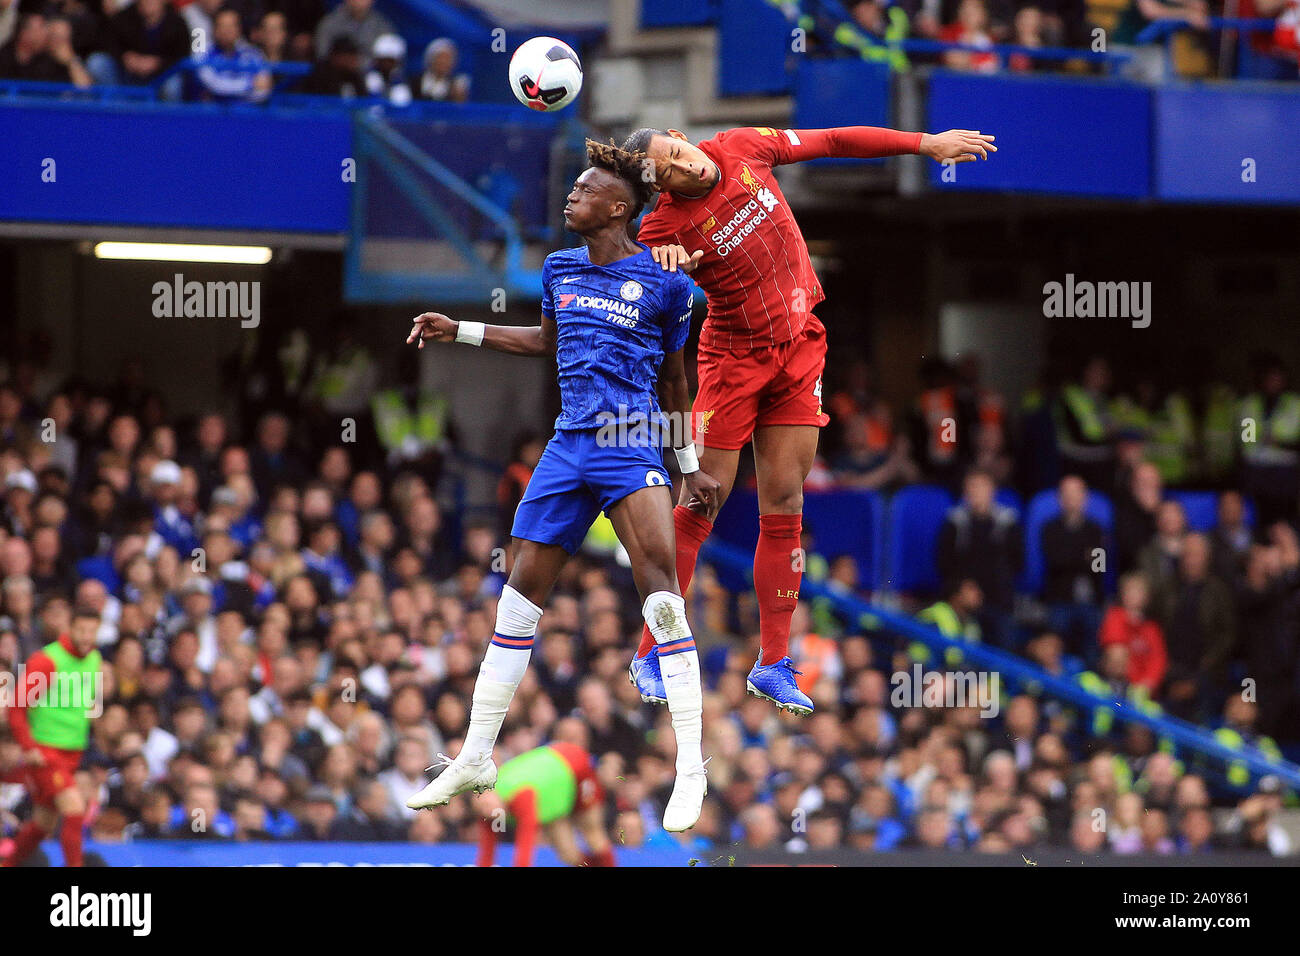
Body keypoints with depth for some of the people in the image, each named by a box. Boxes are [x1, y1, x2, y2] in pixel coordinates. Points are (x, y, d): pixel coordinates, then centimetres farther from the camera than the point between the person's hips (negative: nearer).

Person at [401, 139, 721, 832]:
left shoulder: (663, 282, -2)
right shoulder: (561, 269, 12)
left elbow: (674, 375, 9)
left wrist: (690, 464, 11)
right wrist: (458, 331, 29)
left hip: (631, 443, -5)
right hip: (568, 446, 5)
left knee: (658, 585, -20)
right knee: (521, 591, 5)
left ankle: (690, 772, -17)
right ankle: (475, 760, 16)